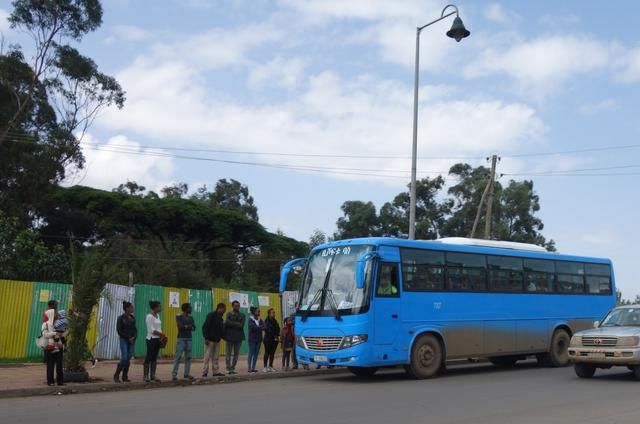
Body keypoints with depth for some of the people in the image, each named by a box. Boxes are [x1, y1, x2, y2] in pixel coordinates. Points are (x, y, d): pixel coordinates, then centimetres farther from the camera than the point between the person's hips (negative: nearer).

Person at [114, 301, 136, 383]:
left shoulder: (133, 318, 11)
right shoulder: (121, 318, -5)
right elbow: (119, 330, -7)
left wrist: (134, 337, -3)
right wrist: (128, 338, -10)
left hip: (132, 340, 5)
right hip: (124, 340, -5)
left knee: (128, 359, 3)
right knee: (124, 358, -13)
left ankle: (125, 377, 9)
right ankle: (116, 376, 0)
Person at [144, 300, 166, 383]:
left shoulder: (157, 315, 13)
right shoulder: (149, 316, -12)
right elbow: (152, 330, -16)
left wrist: (161, 336, -1)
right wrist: (162, 334, -14)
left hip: (158, 339, 8)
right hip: (151, 339, -8)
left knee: (155, 358, 8)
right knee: (149, 357, -3)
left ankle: (152, 376, 12)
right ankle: (146, 376, 2)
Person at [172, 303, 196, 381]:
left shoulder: (191, 318, 12)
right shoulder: (179, 317, -2)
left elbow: (194, 327, 2)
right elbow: (180, 326, -16)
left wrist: (185, 326, -13)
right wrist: (189, 326, -6)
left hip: (189, 339, 5)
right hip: (181, 339, -5)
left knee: (188, 357, 4)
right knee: (178, 357, -8)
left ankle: (187, 373, 9)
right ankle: (174, 374, -7)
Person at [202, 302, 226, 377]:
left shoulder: (220, 317, 13)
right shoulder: (211, 315, -11)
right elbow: (205, 327, -16)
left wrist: (222, 336, 5)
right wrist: (206, 338, -20)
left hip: (217, 340, 8)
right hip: (210, 340, -8)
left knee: (215, 357, 9)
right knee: (207, 356, -3)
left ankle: (216, 371, 11)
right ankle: (205, 372, 1)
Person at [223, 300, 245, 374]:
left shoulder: (242, 315, 7)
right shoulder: (229, 314, 2)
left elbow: (241, 326, -7)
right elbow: (227, 323, -15)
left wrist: (232, 324, -9)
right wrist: (237, 324, -12)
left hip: (238, 337, 3)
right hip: (229, 337, -3)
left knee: (236, 354, 6)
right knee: (228, 354, -1)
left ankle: (233, 368, 15)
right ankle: (228, 369, 3)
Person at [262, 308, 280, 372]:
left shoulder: (275, 321, 14)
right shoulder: (267, 321, -6)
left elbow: (278, 329, 11)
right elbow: (267, 330, -13)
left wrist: (277, 336, -6)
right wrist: (274, 336, -13)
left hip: (274, 340, 6)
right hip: (268, 340, -6)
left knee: (272, 353, 7)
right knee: (267, 353, -4)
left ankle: (270, 366, 12)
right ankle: (265, 367, -2)